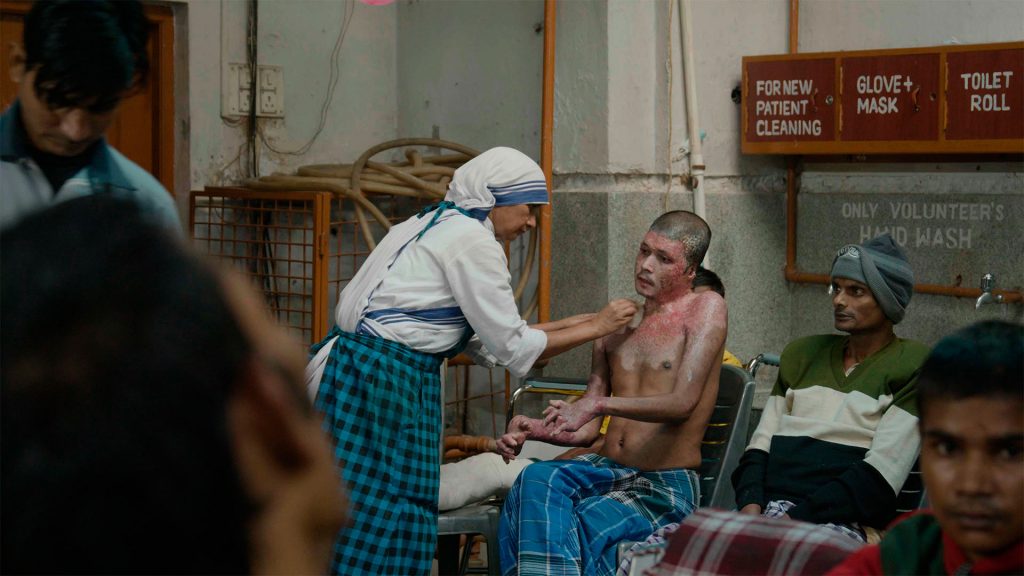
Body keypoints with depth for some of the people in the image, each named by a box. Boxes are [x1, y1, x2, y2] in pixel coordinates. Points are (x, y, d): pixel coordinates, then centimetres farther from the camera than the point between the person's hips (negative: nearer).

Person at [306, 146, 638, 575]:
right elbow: (512, 347, -5)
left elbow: (485, 340, 23)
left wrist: (573, 323, 22)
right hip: (385, 381, -10)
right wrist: (597, 327, 5)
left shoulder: (432, 226, 21)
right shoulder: (472, 239, -8)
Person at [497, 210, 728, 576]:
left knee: (590, 523, -34)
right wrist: (533, 429, -6)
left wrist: (601, 404, -29)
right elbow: (587, 430, 15)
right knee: (536, 480, -28)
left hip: (666, 487, -5)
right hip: (606, 469, 5)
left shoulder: (706, 308, -2)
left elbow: (684, 401, -16)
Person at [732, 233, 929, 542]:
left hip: (840, 521, -5)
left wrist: (795, 518, -16)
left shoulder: (912, 366, 5)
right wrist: (750, 504, -4)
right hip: (768, 507, 5)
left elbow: (879, 475, -6)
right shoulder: (802, 354, 25)